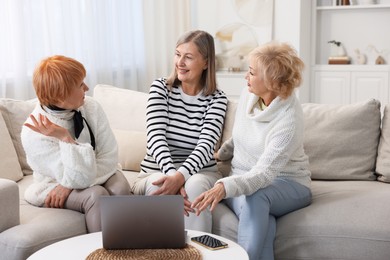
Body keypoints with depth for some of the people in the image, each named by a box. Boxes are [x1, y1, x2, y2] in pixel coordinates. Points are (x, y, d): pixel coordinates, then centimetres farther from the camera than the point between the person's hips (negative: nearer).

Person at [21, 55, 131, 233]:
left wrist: (69, 184, -22)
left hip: (97, 173, 4)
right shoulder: (35, 131, -25)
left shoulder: (90, 106, -13)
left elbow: (109, 156, -15)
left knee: (119, 187, -28)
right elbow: (81, 177, -28)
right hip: (55, 183, -3)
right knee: (96, 195, -32)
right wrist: (65, 138, -36)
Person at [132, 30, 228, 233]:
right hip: (157, 171, 0)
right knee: (158, 186, -33)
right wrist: (171, 175, -31)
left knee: (195, 185, -34)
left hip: (199, 173, 0)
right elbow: (156, 137, -13)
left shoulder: (217, 99, 0)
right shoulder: (161, 88, 1)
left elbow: (206, 145, -15)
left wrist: (180, 176, -34)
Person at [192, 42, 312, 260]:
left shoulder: (290, 121, -24)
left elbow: (264, 174, -31)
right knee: (263, 226, -32)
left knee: (254, 196, -39)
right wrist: (220, 155, 32)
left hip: (287, 183, -4)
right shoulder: (248, 95, -4)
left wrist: (224, 187, -47)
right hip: (243, 178, 4)